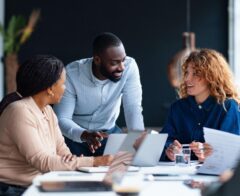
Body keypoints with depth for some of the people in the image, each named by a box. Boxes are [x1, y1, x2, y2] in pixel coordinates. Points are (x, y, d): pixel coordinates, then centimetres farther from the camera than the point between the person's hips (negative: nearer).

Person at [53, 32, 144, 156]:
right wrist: (85, 135, -44)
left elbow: (133, 109, -21)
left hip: (108, 131, 2)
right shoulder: (72, 74, -24)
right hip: (75, 134, -2)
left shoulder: (130, 67, -19)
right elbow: (61, 119, -24)